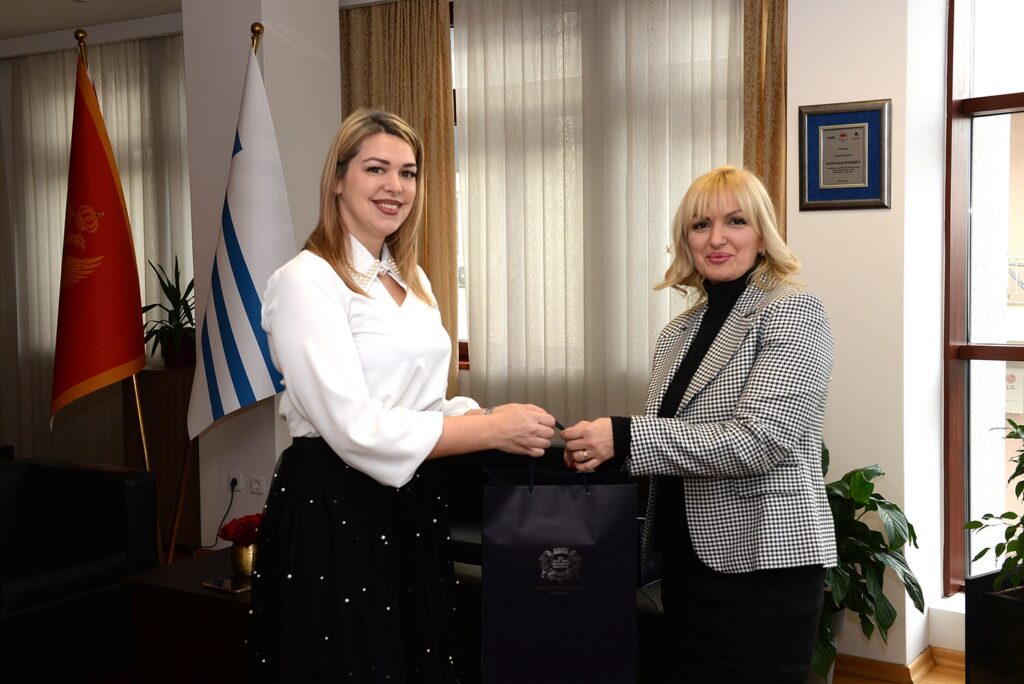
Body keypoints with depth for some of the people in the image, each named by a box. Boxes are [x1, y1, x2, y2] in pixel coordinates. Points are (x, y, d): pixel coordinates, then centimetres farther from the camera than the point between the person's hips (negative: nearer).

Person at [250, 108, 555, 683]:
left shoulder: (415, 282, 11)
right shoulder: (308, 280, -15)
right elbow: (354, 428, -23)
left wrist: (494, 417, -6)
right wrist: (494, 429, -21)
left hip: (410, 504, 8)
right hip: (333, 510, -8)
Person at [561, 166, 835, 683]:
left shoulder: (793, 314, -10)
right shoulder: (679, 332, 11)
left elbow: (759, 442, -22)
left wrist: (625, 437, -26)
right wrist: (599, 449, -2)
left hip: (763, 562, -7)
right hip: (687, 559, 7)